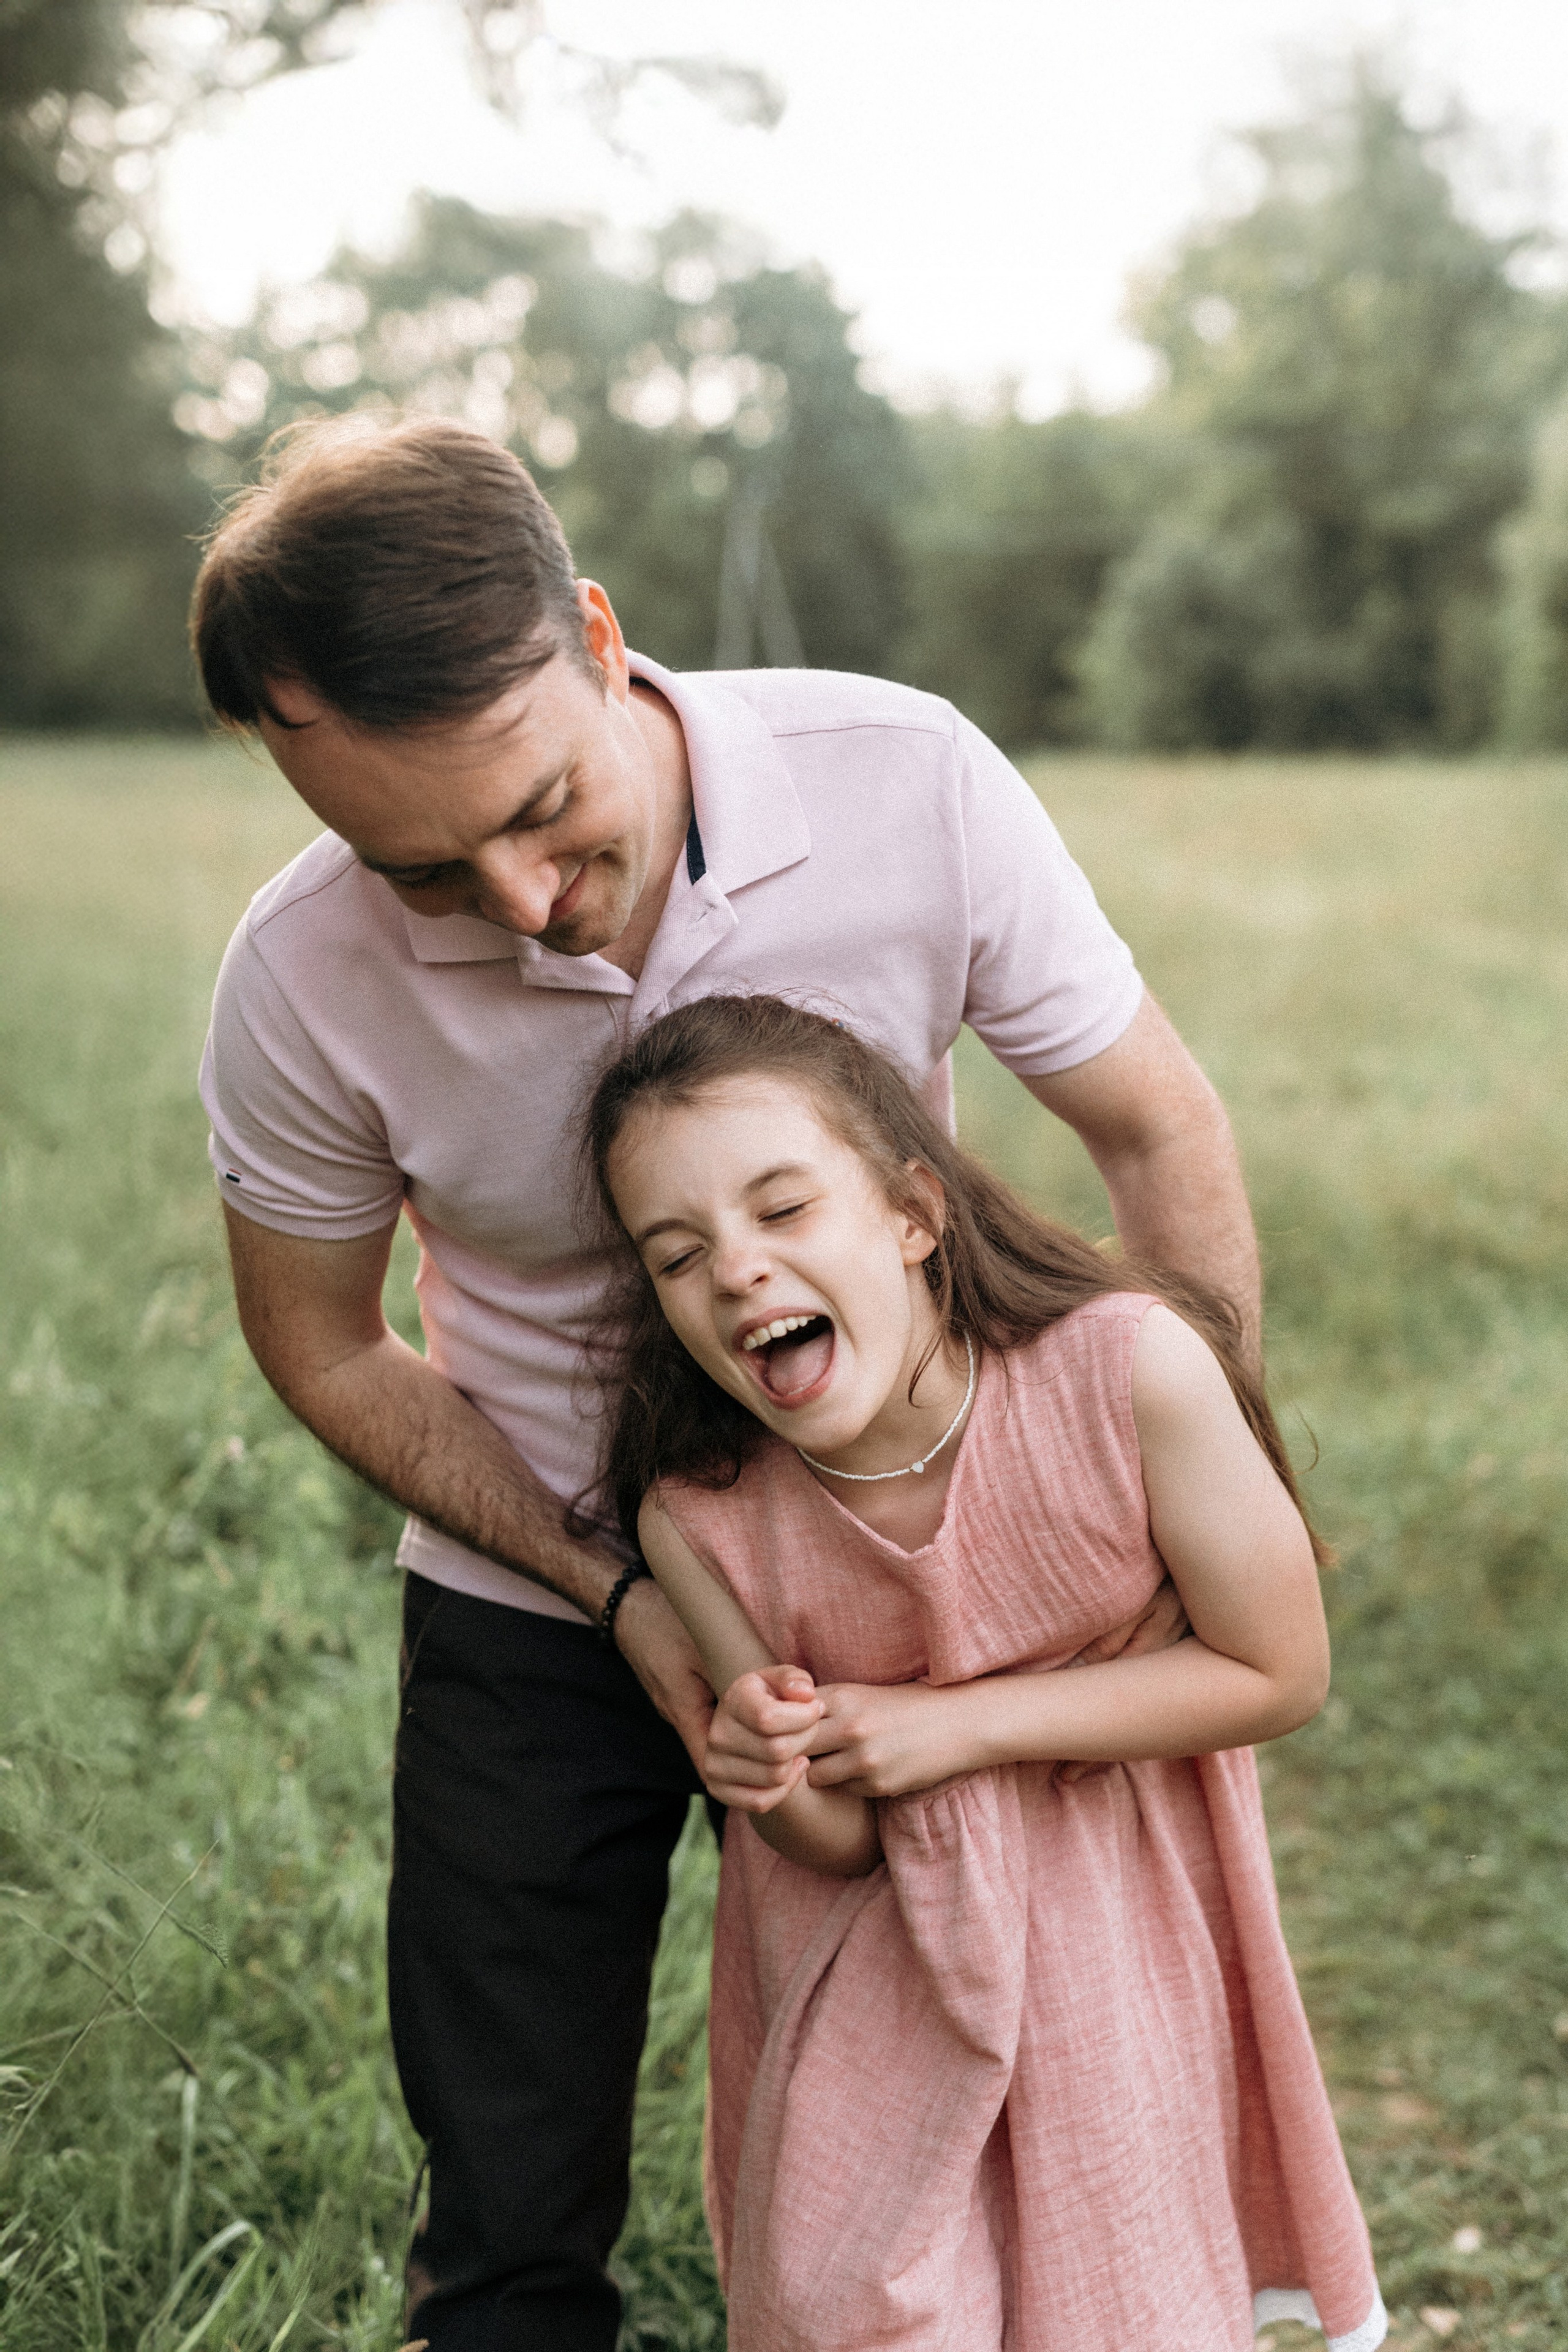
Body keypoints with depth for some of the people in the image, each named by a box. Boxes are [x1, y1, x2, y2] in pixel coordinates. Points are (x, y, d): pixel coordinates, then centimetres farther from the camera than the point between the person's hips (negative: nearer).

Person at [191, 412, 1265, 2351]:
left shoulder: (908, 785, -23)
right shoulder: (303, 988, -22)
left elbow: (1157, 1128, -10)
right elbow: (328, 1352, -6)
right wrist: (616, 1594, -15)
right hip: (535, 1612, 0)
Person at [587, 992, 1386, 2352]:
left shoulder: (1132, 1369, -31)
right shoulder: (696, 1519, -23)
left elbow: (1281, 1672, -18)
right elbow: (842, 1846, -11)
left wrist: (957, 1727, -23)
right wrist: (776, 1786, -36)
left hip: (1113, 1920, -1)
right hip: (878, 1945, 1)